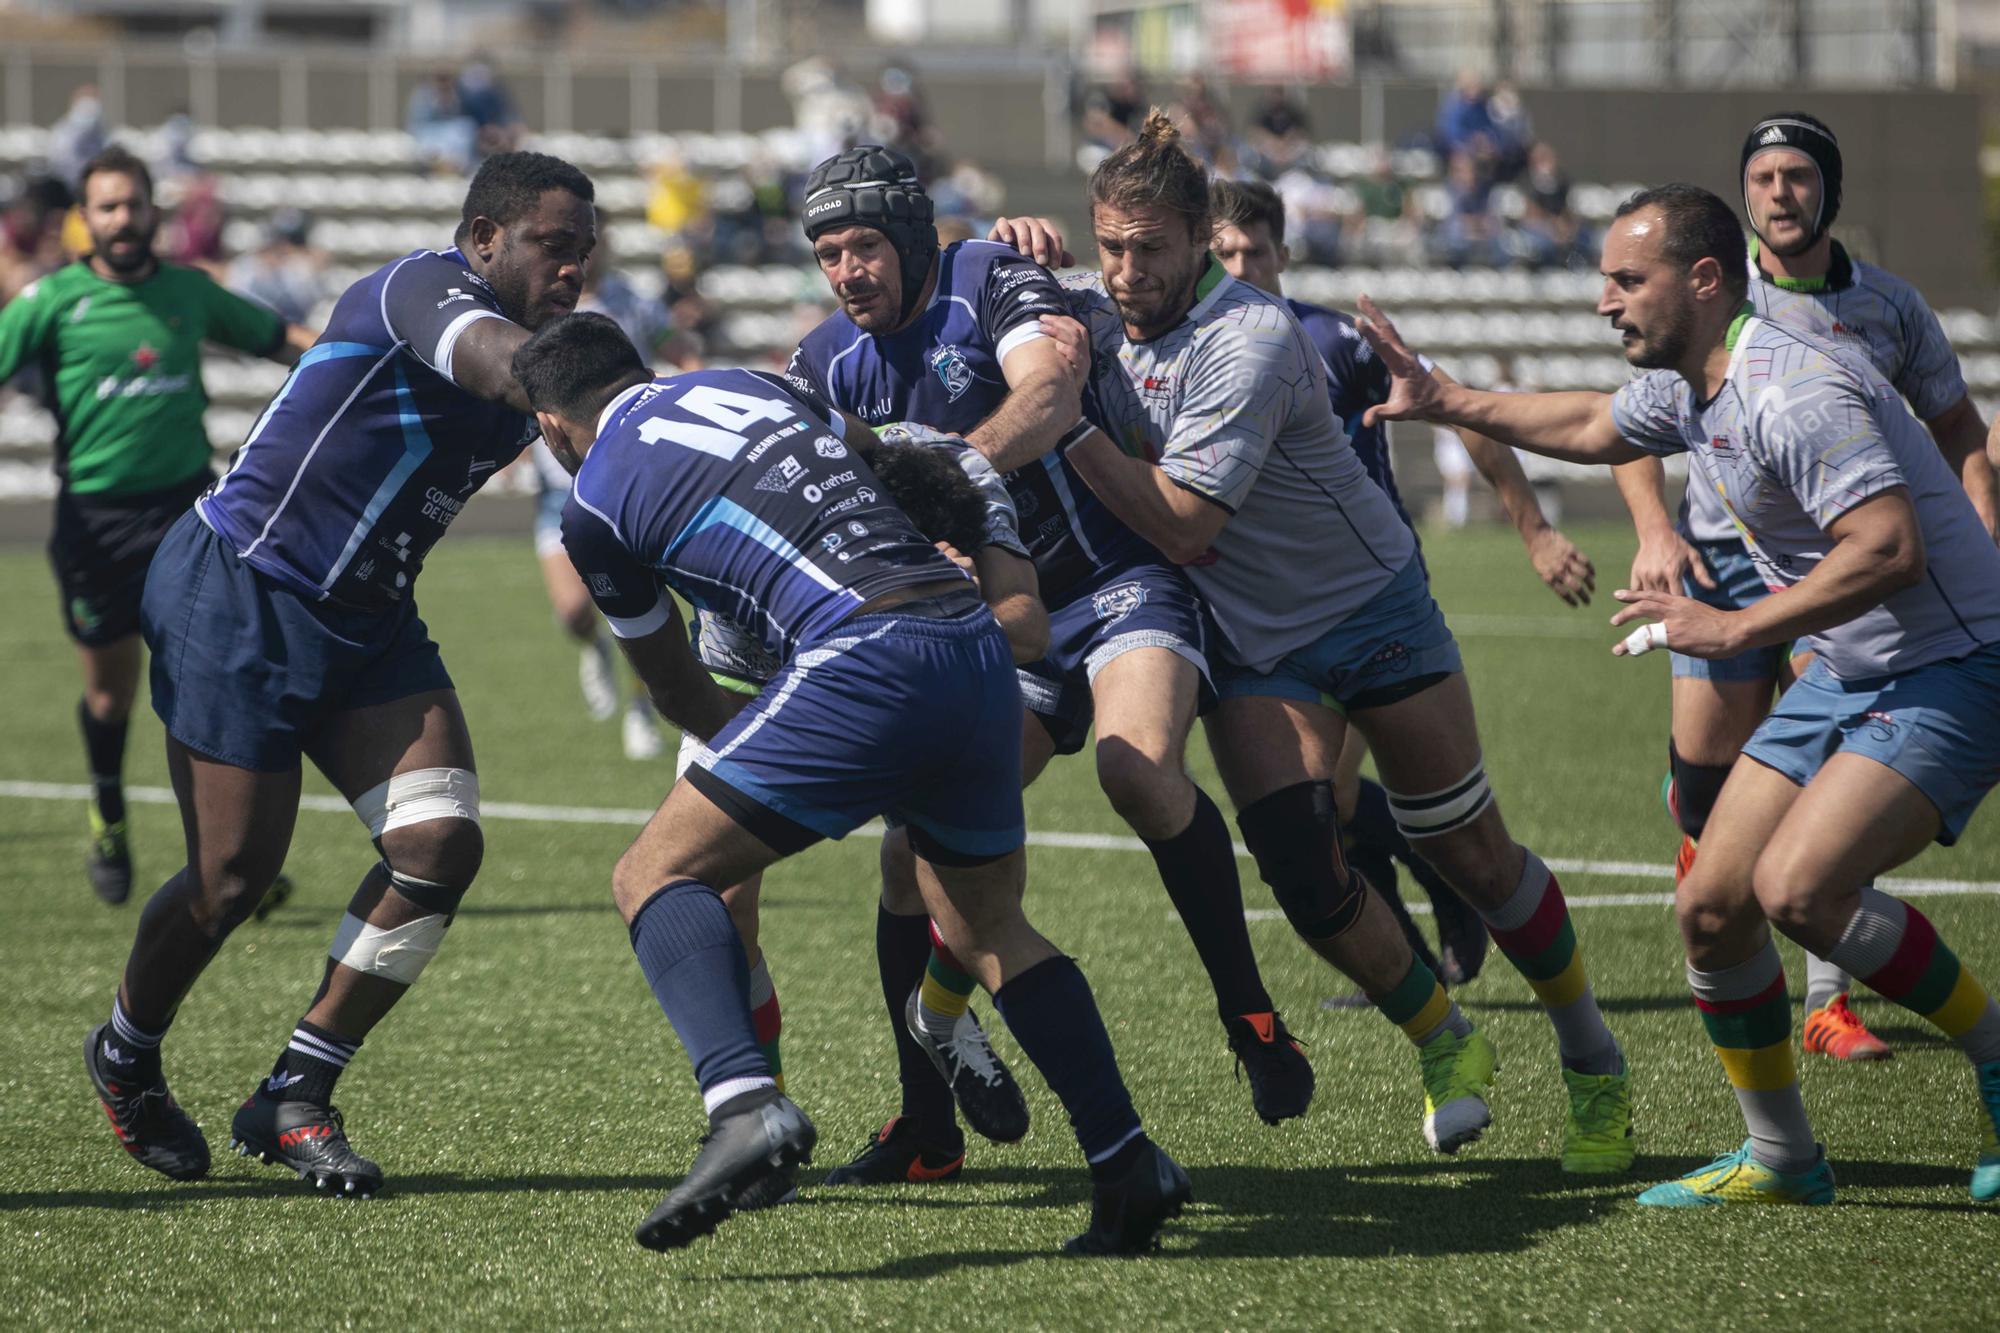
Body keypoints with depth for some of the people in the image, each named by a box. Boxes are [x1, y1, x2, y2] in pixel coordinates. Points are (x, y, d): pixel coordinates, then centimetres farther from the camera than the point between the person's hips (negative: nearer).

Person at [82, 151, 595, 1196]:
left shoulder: (541, 356, 6)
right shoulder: (422, 287, -20)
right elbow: (499, 365, -40)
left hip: (368, 621, 8)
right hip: (237, 599, -8)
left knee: (440, 846, -10)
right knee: (233, 876, -4)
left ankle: (293, 1099, 3)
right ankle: (126, 1057, 28)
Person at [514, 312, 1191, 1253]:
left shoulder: (596, 504, 11)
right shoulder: (741, 386, 26)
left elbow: (676, 692, 24)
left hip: (866, 662, -6)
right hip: (978, 644, 7)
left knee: (656, 874, 1)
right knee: (986, 928, 23)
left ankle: (743, 1103, -23)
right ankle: (1130, 1169, 19)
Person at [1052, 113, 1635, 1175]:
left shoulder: (1250, 340, -25)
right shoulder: (1092, 314, -6)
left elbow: (1181, 523, -29)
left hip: (1372, 608, -5)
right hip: (1248, 643, 5)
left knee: (1471, 856, 1)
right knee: (1300, 872, -12)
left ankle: (1594, 1064, 20)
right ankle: (1443, 1046, 12)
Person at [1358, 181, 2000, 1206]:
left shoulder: (1794, 391, -24)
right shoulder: (1689, 390, 8)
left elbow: (1889, 547, -32)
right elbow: (1594, 428, 30)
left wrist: (1734, 629, -25)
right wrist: (1441, 402, 32)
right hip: (1844, 675, 10)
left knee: (1795, 886, -26)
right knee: (1710, 906, 3)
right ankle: (1780, 1159, 18)